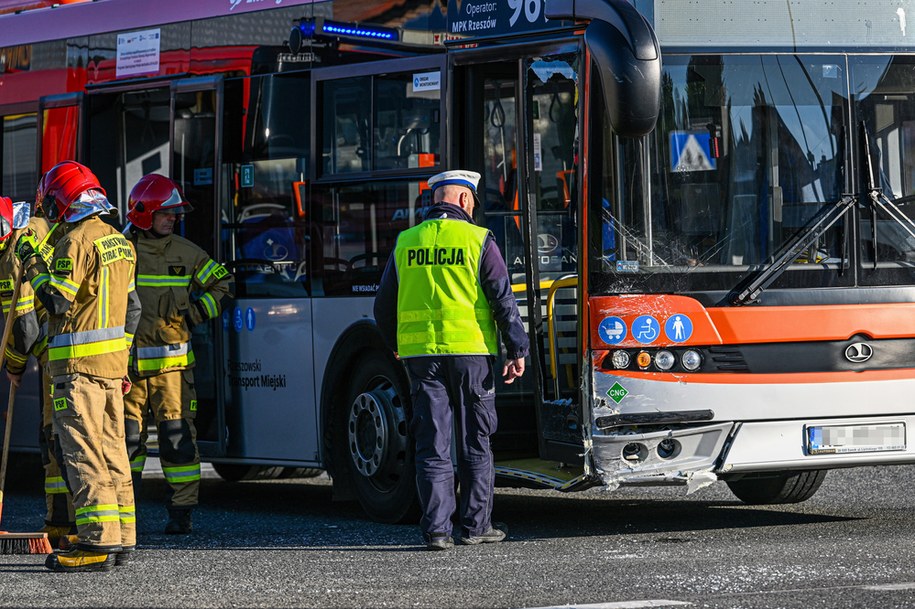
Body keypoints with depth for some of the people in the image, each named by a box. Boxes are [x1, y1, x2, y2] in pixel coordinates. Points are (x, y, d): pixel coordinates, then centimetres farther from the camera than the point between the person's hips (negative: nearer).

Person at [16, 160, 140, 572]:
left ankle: (97, 543, -13)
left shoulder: (76, 241, -12)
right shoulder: (119, 242, 16)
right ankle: (122, 539, 14)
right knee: (111, 450, 12)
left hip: (78, 366, -9)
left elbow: (57, 300, -18)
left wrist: (31, 264, -6)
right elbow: (131, 308, 20)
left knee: (83, 453, -9)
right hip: (112, 363, 9)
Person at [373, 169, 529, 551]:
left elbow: (384, 306, 13)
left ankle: (436, 529, -2)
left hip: (420, 354, 2)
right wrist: (517, 351, -2)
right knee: (475, 441, 8)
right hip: (470, 349, -2)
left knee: (432, 444, 3)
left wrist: (396, 347, 28)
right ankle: (475, 526, 11)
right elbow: (503, 300, -6)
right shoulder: (478, 240, -2)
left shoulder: (406, 243, 8)